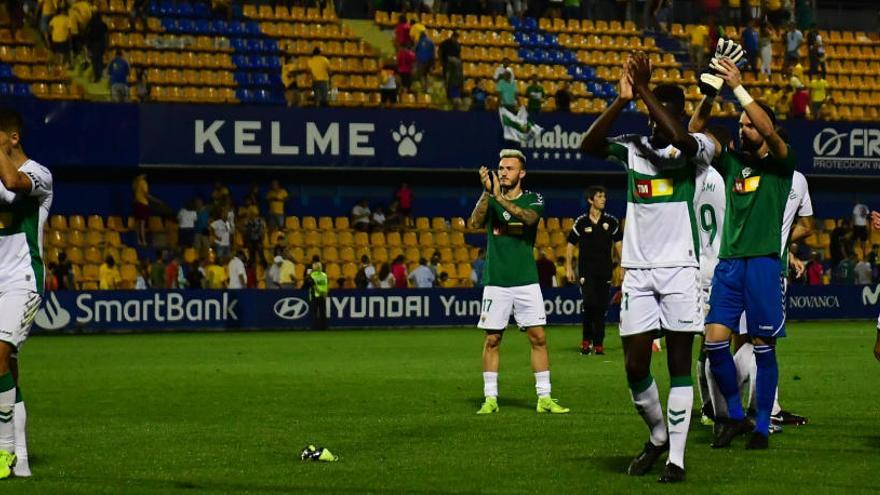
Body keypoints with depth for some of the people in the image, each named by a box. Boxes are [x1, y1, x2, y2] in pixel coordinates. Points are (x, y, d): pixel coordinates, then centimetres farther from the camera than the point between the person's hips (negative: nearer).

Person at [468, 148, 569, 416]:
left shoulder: (533, 199, 3)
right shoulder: (489, 199, 6)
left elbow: (529, 217, -20)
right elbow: (475, 223, -13)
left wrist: (501, 198, -32)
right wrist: (487, 193, -26)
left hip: (527, 281, 0)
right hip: (496, 281, 0)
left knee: (538, 337, -3)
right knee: (492, 339, 1)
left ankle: (544, 398, 3)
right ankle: (490, 399, 7)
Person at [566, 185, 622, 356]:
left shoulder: (611, 221, 6)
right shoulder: (581, 222, 1)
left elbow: (618, 244, 14)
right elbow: (570, 245, 8)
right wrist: (569, 268, 3)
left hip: (605, 270, 2)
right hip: (586, 270, -2)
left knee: (601, 307, 2)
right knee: (590, 303, -15)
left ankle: (598, 344, 9)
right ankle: (586, 341, 0)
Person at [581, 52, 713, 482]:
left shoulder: (695, 148, -1)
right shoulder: (633, 148, 9)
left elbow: (681, 140, -25)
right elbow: (589, 145, -8)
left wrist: (644, 90, -21)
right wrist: (622, 99, -17)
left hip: (679, 268, -3)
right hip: (638, 270, 3)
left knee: (679, 363, -2)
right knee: (635, 364, 1)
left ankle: (676, 457, 0)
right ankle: (658, 436, 24)